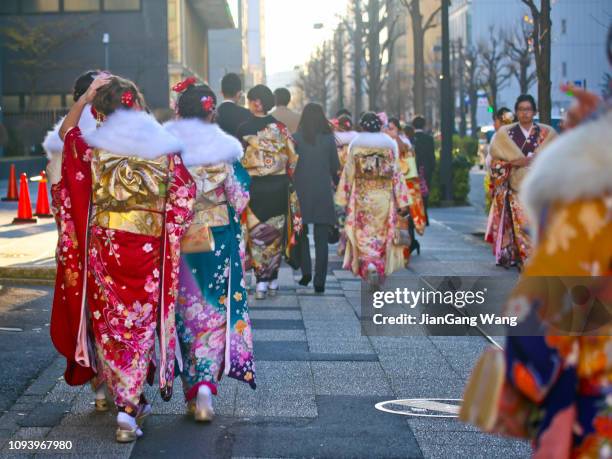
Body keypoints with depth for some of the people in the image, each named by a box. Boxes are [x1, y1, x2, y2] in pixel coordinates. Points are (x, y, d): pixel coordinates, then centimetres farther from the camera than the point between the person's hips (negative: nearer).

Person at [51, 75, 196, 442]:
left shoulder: (93, 150, -6)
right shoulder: (164, 150, -7)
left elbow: (66, 131, 15)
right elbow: (184, 197, -4)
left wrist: (87, 96, 12)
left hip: (103, 249, 0)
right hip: (148, 251, 0)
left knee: (108, 322, 16)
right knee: (141, 326, 7)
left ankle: (127, 399, 26)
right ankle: (129, 407, -1)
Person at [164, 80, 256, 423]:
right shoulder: (224, 149, -6)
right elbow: (240, 200, -3)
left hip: (174, 241, 1)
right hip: (216, 243, -1)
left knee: (185, 313, 12)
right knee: (215, 312, 7)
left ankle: (191, 387, 15)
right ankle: (206, 382, -10)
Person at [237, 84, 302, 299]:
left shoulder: (243, 129, -7)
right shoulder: (280, 128, -1)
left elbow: (238, 161, -4)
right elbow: (293, 159, 1)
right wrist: (289, 180, 13)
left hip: (254, 186, -2)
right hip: (278, 186, 2)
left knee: (257, 233, 4)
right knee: (276, 233, 12)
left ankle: (261, 281, -2)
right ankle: (273, 280, 16)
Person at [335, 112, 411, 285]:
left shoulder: (356, 144, -3)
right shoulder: (390, 143, 0)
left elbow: (348, 174, -2)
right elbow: (396, 174, -1)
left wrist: (344, 199, 5)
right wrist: (402, 202, 1)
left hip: (362, 197, -1)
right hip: (384, 197, 1)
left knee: (364, 234, 4)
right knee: (382, 235, 12)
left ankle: (369, 264, -16)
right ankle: (380, 268, 15)